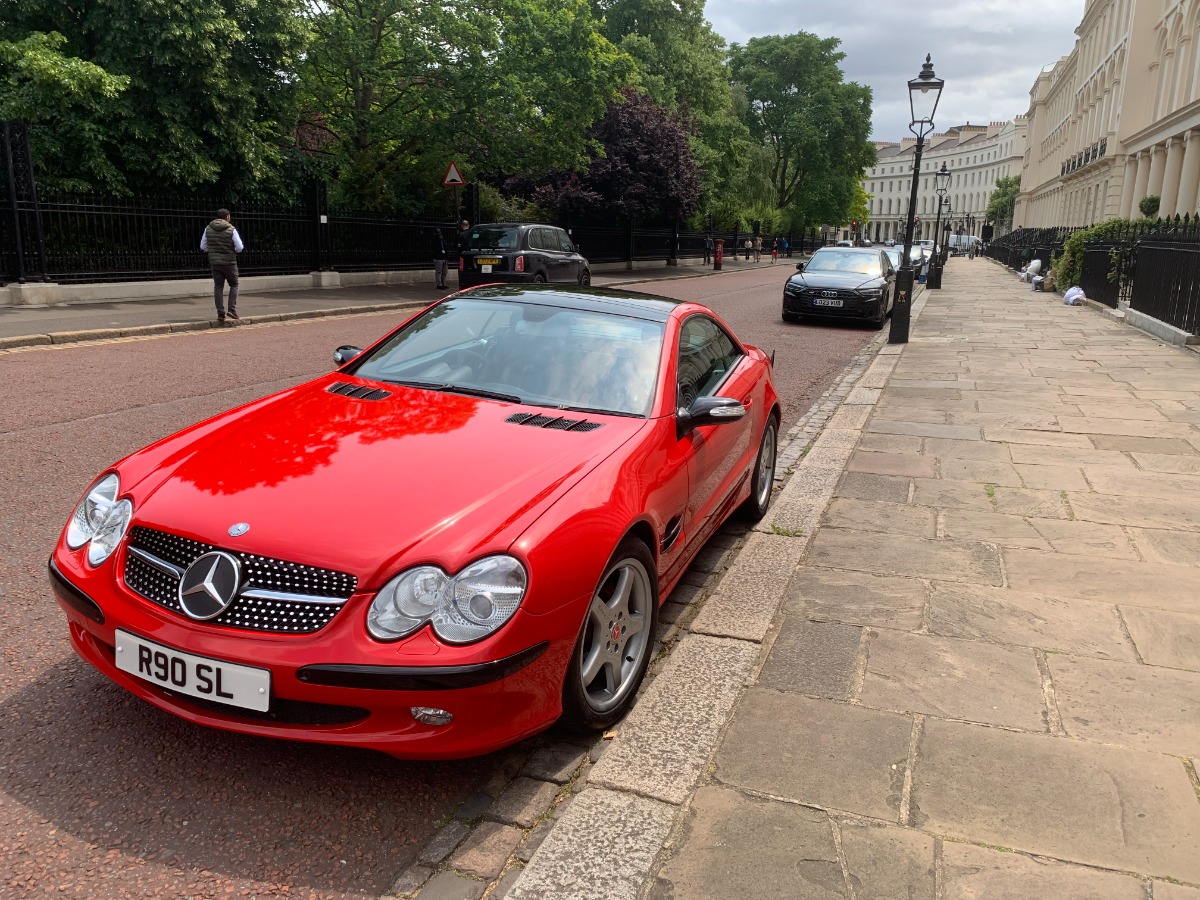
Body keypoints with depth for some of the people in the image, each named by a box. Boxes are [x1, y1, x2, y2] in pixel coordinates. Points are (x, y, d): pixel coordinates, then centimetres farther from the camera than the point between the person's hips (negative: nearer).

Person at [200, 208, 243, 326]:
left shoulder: (208, 229, 2)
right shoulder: (231, 230, -10)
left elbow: (203, 246, 6)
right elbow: (240, 247, -11)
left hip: (214, 262, 3)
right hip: (229, 262, -3)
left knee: (218, 287, 7)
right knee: (234, 285, 13)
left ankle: (220, 314, 4)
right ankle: (232, 309, -1)